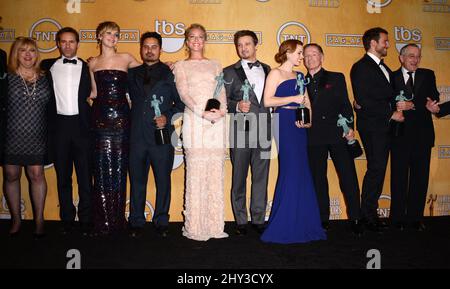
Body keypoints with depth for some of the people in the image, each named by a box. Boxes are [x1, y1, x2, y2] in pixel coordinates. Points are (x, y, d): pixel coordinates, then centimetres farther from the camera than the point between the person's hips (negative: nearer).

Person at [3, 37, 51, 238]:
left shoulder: (44, 79, 6)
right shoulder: (7, 78, 0)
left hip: (36, 139, 1)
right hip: (11, 137, 0)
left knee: (37, 176, 2)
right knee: (11, 176, 7)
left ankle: (39, 219, 14)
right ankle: (15, 219, 22)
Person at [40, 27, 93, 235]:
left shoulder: (87, 67, 6)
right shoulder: (49, 66, 10)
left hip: (81, 124, -1)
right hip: (59, 124, 2)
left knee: (85, 175, 2)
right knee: (62, 175, 8)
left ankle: (85, 219, 12)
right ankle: (67, 218, 19)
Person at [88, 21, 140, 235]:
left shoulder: (126, 59, 8)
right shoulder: (93, 63, 12)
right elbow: (95, 92, 14)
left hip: (121, 116, -1)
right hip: (100, 117, 1)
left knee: (119, 168, 1)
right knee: (102, 168, -1)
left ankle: (117, 219, 11)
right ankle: (103, 222, 8)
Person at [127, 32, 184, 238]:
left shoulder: (170, 74, 5)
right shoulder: (132, 74, 15)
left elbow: (181, 103, 3)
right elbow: (128, 96, 23)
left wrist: (168, 117, -10)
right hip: (137, 136, 3)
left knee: (163, 181, 4)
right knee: (137, 181, 8)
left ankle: (161, 221, 18)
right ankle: (136, 222, 20)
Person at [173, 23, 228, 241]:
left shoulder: (215, 65, 21)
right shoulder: (181, 66, 11)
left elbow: (222, 92, 13)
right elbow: (183, 93, -2)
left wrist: (221, 110, -8)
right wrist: (203, 112, -16)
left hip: (216, 122, 3)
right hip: (194, 120, -3)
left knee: (216, 172, 2)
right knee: (196, 172, -6)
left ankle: (215, 225, 9)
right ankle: (195, 227, 0)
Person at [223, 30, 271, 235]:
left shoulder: (267, 70, 15)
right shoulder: (229, 72, 6)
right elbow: (223, 100, 0)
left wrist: (270, 127, 8)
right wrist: (237, 106, -18)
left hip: (263, 131, 3)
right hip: (240, 131, -3)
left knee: (261, 177, 6)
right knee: (239, 178, 3)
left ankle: (258, 219, 17)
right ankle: (241, 221, 14)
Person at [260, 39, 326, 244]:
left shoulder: (300, 76, 21)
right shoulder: (275, 73, 1)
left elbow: (307, 102, 17)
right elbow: (267, 101, -10)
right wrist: (293, 98, -12)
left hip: (299, 125, 7)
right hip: (284, 123, -7)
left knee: (301, 172, 5)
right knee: (290, 170, -9)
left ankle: (301, 224, 14)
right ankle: (284, 226, 1)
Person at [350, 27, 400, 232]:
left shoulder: (384, 68, 20)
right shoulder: (361, 67, -9)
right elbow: (364, 101, -17)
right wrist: (391, 114, -13)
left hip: (384, 126, 9)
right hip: (371, 126, -9)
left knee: (378, 170, 9)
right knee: (376, 169, -9)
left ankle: (370, 213, 16)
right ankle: (367, 214, 1)